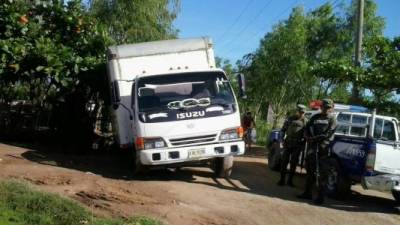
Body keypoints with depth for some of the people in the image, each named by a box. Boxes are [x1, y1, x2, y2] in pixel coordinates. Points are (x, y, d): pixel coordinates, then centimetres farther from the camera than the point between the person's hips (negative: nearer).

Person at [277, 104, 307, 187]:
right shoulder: (290, 119, 6)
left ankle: (290, 180, 11)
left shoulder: (305, 121, 7)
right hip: (288, 143, 0)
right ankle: (282, 179, 5)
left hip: (298, 145, 0)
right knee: (284, 161, -1)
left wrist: (304, 143, -1)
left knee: (294, 162, 3)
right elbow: (283, 129, 8)